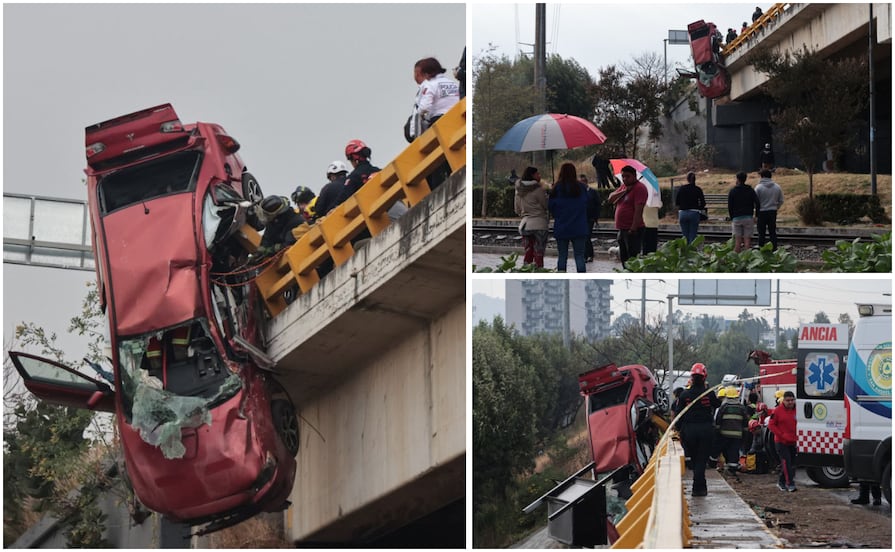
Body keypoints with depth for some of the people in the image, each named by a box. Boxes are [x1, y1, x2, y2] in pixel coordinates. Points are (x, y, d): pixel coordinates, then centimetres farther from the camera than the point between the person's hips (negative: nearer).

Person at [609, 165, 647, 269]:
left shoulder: (639, 188, -12)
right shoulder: (623, 186, 17)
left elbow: (638, 210, -19)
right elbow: (611, 199, 8)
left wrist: (633, 229, -23)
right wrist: (624, 191, -7)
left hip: (632, 230, -9)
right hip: (622, 229, 9)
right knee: (623, 258, 15)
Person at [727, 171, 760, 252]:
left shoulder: (732, 191, 4)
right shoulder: (750, 190, 6)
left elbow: (729, 206, 4)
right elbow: (757, 203, -1)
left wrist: (731, 218, 11)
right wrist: (756, 215, 6)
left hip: (736, 218, 0)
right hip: (748, 217, 0)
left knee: (737, 240, 0)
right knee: (747, 240, 0)